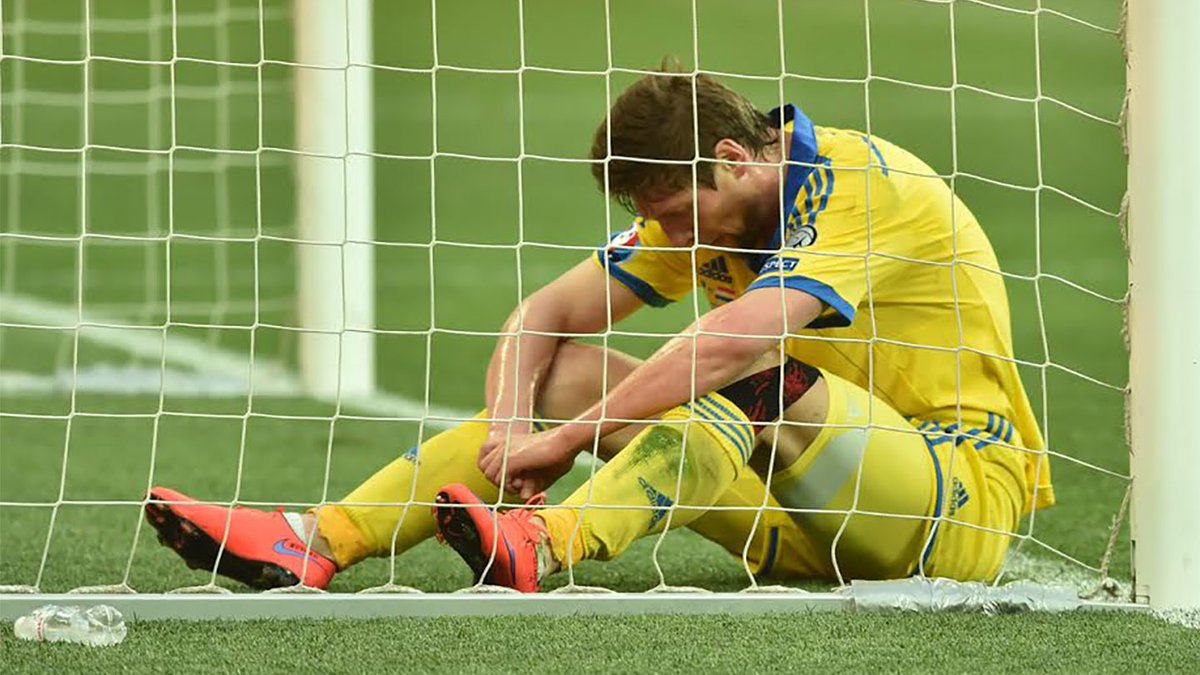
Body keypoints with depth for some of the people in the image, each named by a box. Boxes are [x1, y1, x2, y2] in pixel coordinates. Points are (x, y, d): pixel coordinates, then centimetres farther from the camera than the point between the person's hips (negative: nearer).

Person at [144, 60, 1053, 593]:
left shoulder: (861, 186, -20)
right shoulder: (704, 205, 6)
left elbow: (731, 340, -33)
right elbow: (547, 314, 4)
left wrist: (566, 436, -30)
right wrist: (508, 429, -15)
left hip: (966, 498, -7)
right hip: (812, 518, 8)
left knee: (764, 375, -35)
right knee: (568, 369, -4)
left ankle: (550, 545, -57)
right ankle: (318, 543, -20)